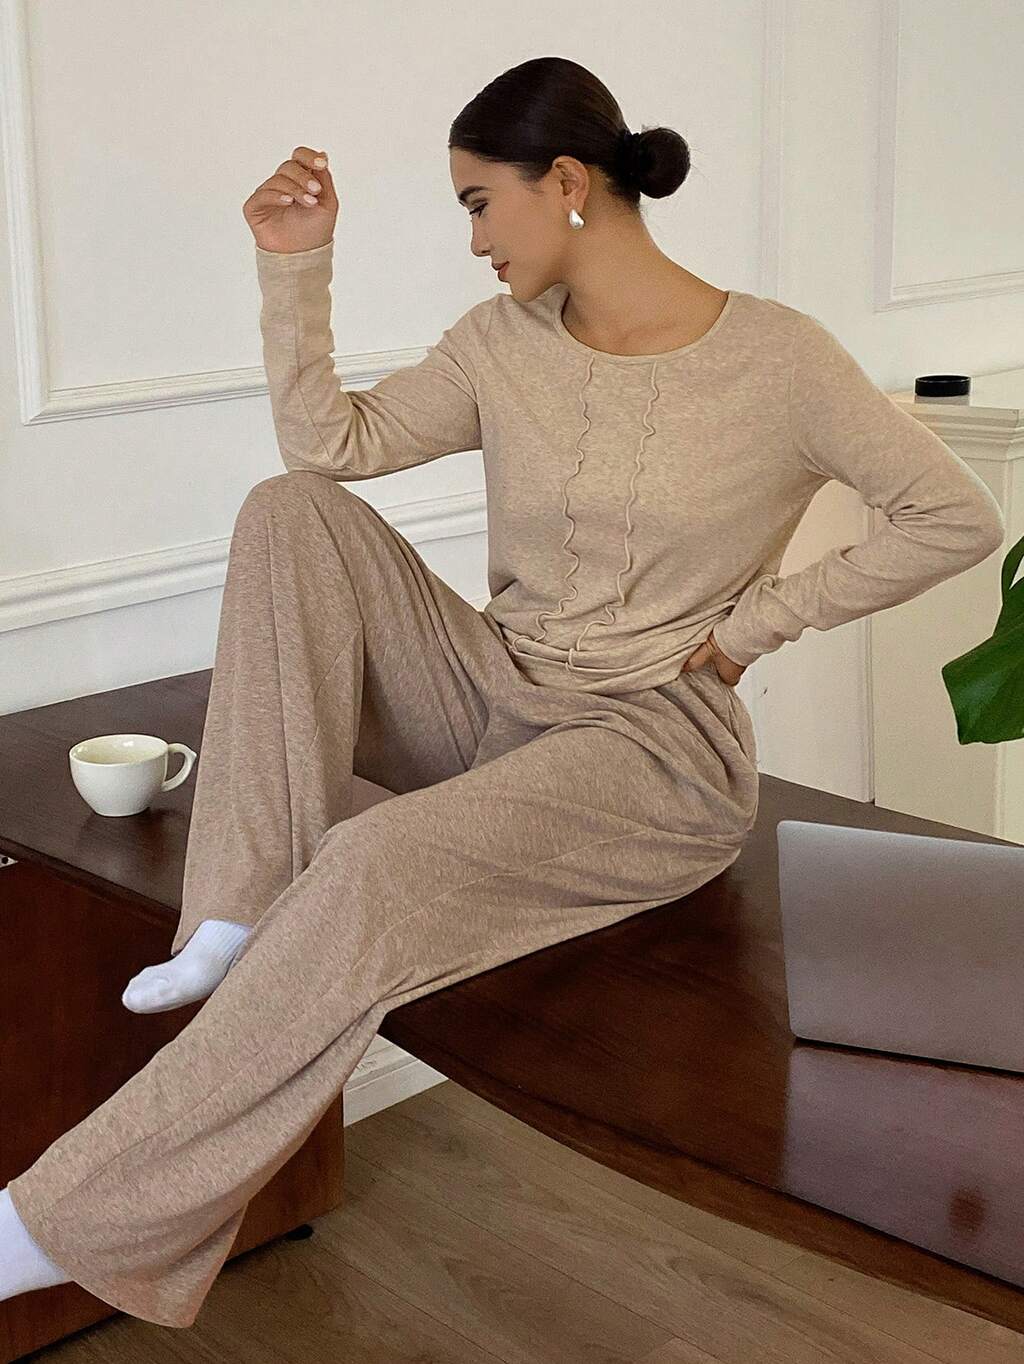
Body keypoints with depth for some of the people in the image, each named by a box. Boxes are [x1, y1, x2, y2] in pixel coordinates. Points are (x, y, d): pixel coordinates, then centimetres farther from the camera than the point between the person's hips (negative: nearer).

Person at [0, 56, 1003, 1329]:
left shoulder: (777, 357, -7)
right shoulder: (502, 341, 7)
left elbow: (961, 518, -3)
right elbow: (329, 442, 1)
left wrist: (755, 620, -6)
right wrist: (294, 266, -8)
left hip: (656, 747, -6)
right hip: (493, 701, 6)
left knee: (374, 869, -32)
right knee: (291, 510, -15)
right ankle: (242, 919, -22)